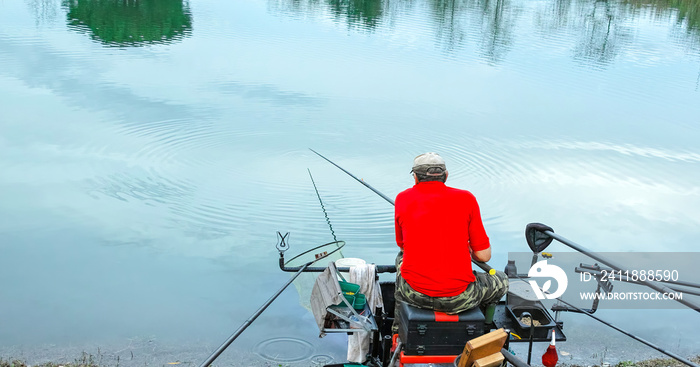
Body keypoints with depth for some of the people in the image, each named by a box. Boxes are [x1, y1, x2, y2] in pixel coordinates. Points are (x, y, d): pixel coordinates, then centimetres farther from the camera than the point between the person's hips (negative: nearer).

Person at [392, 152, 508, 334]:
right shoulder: (466, 198, -2)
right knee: (501, 281, 27)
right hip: (458, 299, -2)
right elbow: (484, 256, -2)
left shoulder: (402, 198, 4)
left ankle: (398, 331, 43)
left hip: (414, 293, 3)